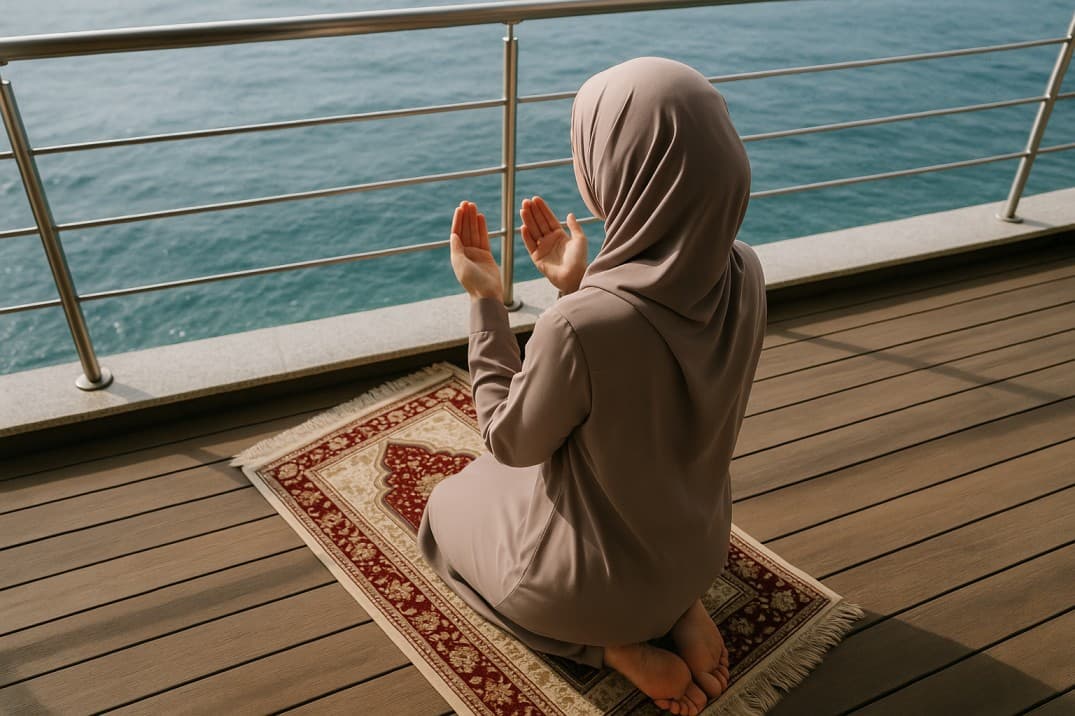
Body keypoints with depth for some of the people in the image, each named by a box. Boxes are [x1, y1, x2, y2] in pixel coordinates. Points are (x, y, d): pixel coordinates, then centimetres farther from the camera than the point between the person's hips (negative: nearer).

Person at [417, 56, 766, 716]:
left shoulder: (584, 323, -37)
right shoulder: (745, 275, -16)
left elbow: (512, 442, -17)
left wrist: (485, 300, -14)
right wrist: (578, 286, -5)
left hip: (586, 580, -5)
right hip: (698, 550, 6)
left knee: (451, 507, 25)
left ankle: (617, 646, 7)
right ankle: (680, 611, 14)